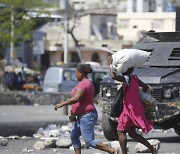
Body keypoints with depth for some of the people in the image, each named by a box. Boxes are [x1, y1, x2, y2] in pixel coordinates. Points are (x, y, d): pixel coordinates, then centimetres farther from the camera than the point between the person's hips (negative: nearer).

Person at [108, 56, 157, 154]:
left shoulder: (127, 78, -17)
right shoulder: (134, 78, 10)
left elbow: (113, 76, -32)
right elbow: (146, 87, 22)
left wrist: (110, 63, -21)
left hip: (130, 109, -9)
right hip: (136, 108, 9)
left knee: (120, 131, -5)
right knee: (132, 133, 16)